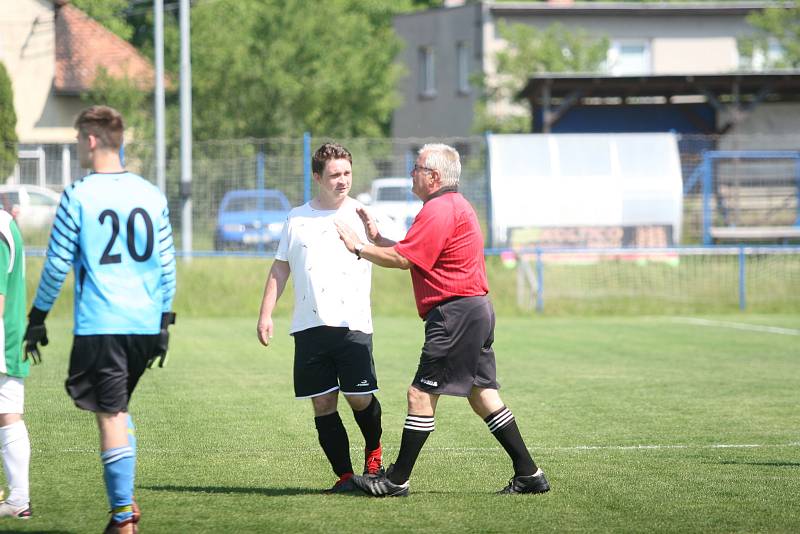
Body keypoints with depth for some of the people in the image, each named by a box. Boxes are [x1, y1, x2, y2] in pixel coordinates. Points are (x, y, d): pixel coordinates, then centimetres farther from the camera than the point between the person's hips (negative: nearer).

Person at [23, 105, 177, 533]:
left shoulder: (77, 196, -7)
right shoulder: (151, 195, 7)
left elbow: (57, 265, -5)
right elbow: (167, 264, 10)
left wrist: (37, 319, 5)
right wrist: (164, 322, 17)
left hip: (99, 325, -5)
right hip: (145, 324, 5)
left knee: (111, 416, -1)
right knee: (119, 408, 22)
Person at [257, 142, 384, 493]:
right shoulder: (297, 219, 12)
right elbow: (280, 269, 17)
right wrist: (265, 314, 10)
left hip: (352, 325, -2)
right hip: (309, 327, 2)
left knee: (359, 398, -4)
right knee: (322, 403, -1)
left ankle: (373, 452, 26)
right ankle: (345, 476, 5)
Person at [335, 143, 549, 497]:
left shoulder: (439, 210, -14)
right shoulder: (454, 206, 21)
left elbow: (403, 259, -18)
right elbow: (412, 255, 20)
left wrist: (359, 248, -6)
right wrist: (376, 238, 15)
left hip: (455, 314, -11)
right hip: (476, 310, 11)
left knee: (421, 395, -7)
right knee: (482, 395, 11)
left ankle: (397, 481, -4)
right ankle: (528, 474, 11)